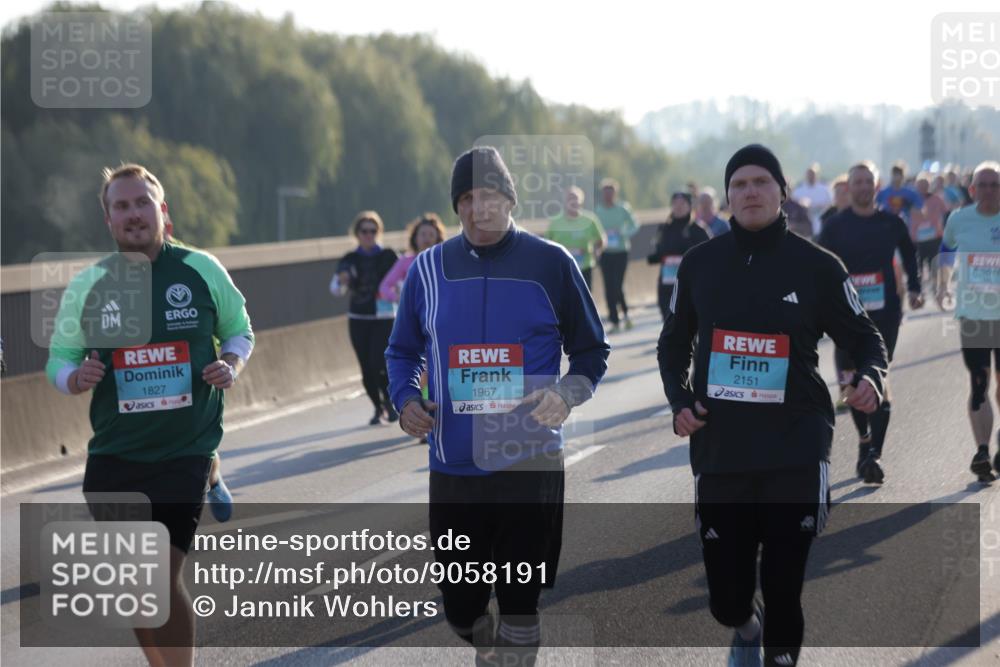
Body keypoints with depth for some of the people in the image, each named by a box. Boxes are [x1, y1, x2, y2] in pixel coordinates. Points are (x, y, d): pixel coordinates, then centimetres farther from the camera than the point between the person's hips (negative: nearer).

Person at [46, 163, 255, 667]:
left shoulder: (201, 270, -2)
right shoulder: (87, 285, 1)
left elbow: (239, 330, 11)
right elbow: (58, 360, 8)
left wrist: (231, 365, -10)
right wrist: (76, 378, -15)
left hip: (186, 451, -3)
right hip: (114, 453, 3)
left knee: (164, 577, -10)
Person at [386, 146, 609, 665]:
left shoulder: (552, 263, -1)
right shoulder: (430, 268, 7)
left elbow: (591, 351, 6)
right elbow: (402, 351, 17)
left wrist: (567, 393, -14)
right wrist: (405, 399, -3)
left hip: (530, 465, -3)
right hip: (453, 467, 3)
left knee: (519, 604, 0)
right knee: (461, 608, 9)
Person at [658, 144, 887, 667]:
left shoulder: (816, 266, -1)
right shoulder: (700, 264, 6)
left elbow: (863, 336, 6)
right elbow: (673, 343, 18)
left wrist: (871, 375, -16)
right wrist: (679, 399, 0)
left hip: (795, 451, -2)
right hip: (719, 452, 2)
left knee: (783, 591, -3)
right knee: (726, 596, 8)